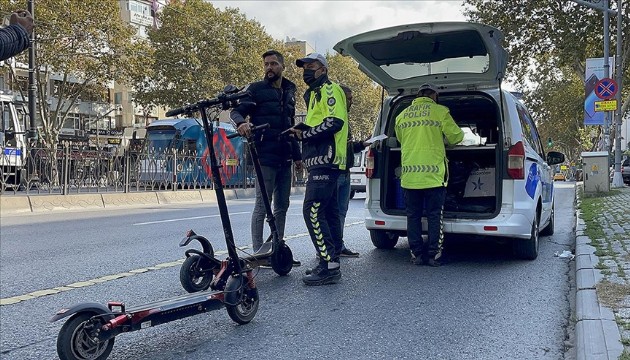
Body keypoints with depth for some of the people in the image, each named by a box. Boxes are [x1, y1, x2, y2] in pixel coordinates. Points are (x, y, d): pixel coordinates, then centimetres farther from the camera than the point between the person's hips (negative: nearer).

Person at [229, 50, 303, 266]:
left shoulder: (289, 92, 18)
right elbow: (236, 111, -9)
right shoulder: (256, 89, 0)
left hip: (284, 158, 7)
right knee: (262, 205, -7)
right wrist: (241, 123, -33)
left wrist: (297, 156, 21)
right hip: (265, 157, -7)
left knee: (282, 206, 11)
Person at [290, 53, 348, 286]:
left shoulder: (329, 90, -4)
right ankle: (333, 261, 15)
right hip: (323, 162, 11)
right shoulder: (314, 94, 27)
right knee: (329, 213, 10)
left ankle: (329, 266, -17)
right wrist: (301, 133, 12)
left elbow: (335, 122, -19)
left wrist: (304, 134, -15)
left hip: (325, 162, -11)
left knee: (312, 211, -17)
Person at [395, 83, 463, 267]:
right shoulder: (440, 111, -1)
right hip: (433, 174, -3)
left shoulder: (402, 115, 12)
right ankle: (434, 255, 6)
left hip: (409, 174, 3)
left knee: (413, 216, 9)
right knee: (434, 216, 5)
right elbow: (456, 136, 2)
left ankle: (416, 254, 11)